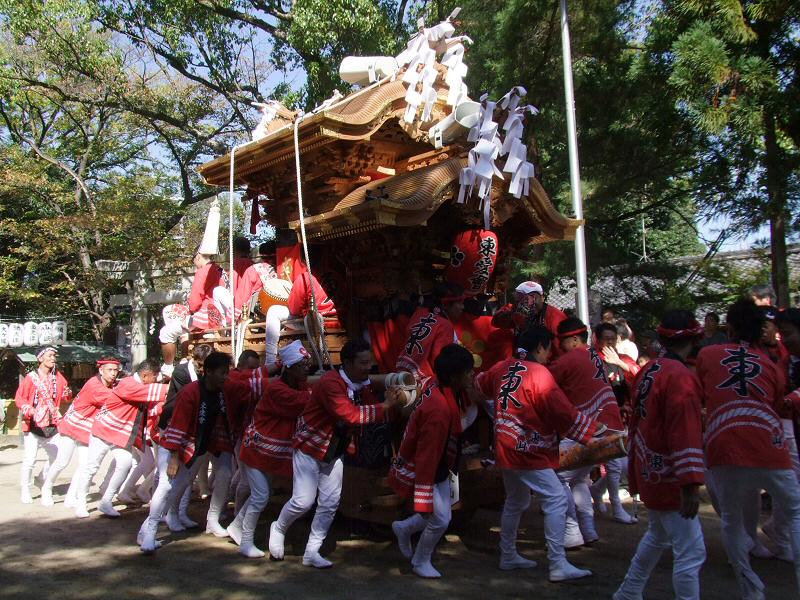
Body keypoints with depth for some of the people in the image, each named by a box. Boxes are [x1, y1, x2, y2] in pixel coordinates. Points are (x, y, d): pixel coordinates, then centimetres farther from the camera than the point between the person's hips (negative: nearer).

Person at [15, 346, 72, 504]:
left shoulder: (58, 377, 8)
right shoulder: (31, 377, -7)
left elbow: (65, 397, 12)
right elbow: (19, 398, -8)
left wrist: (67, 394, -11)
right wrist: (27, 409, -26)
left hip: (52, 425, 5)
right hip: (33, 425, -5)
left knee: (56, 458, 10)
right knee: (29, 460, -7)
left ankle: (43, 482, 34)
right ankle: (25, 491, 10)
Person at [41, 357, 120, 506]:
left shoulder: (113, 386, -2)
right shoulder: (94, 385, -26)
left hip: (89, 430, 6)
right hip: (72, 426, -6)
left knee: (84, 464, 0)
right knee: (62, 462, 1)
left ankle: (71, 498, 12)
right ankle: (46, 489, 26)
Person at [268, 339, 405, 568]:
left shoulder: (363, 385, -2)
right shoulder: (330, 383, -28)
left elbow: (376, 413, -1)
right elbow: (351, 415, -37)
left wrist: (392, 402, -20)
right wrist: (384, 406, -33)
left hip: (334, 452, 7)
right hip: (310, 447, -7)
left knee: (330, 504, 5)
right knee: (303, 501, -7)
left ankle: (312, 552, 19)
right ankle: (278, 528, 24)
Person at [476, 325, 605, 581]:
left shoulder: (503, 368, 6)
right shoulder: (539, 373, -16)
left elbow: (481, 384, 25)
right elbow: (564, 413, -17)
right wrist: (596, 431, -9)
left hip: (506, 449, 9)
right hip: (528, 451, -9)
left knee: (516, 501, 21)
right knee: (556, 499, -6)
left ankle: (508, 556, 31)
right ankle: (558, 565, -7)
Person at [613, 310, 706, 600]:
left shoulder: (647, 371, 6)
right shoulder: (680, 376, -20)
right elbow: (685, 433, -26)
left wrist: (635, 472, 23)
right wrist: (690, 483, -26)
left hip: (649, 472, 9)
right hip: (669, 478, -9)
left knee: (658, 536, 27)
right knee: (691, 552, -2)